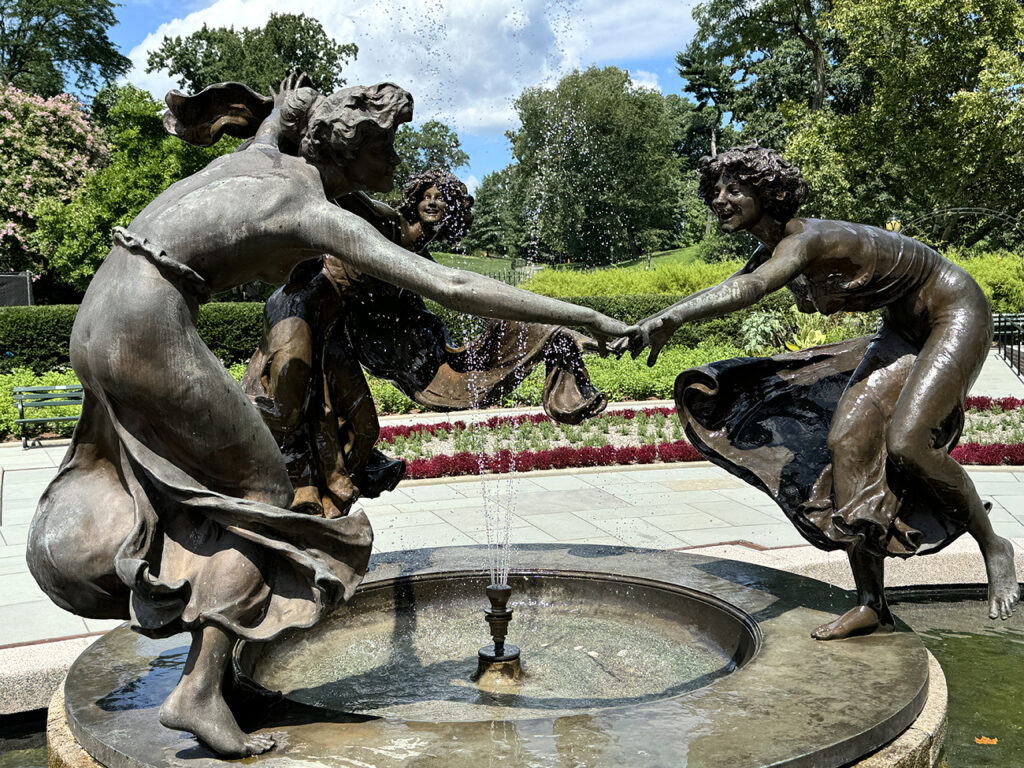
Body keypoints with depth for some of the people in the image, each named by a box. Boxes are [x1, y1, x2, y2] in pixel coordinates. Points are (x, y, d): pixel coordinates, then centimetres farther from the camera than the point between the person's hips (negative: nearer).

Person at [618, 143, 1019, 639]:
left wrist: (669, 318, -61)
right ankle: (871, 606, -1)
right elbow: (723, 293, 6)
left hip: (956, 315, -9)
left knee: (905, 443, -26)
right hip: (901, 331, 9)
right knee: (846, 439, -7)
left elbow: (747, 289, -50)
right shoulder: (773, 254, -2)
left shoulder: (807, 241, -31)